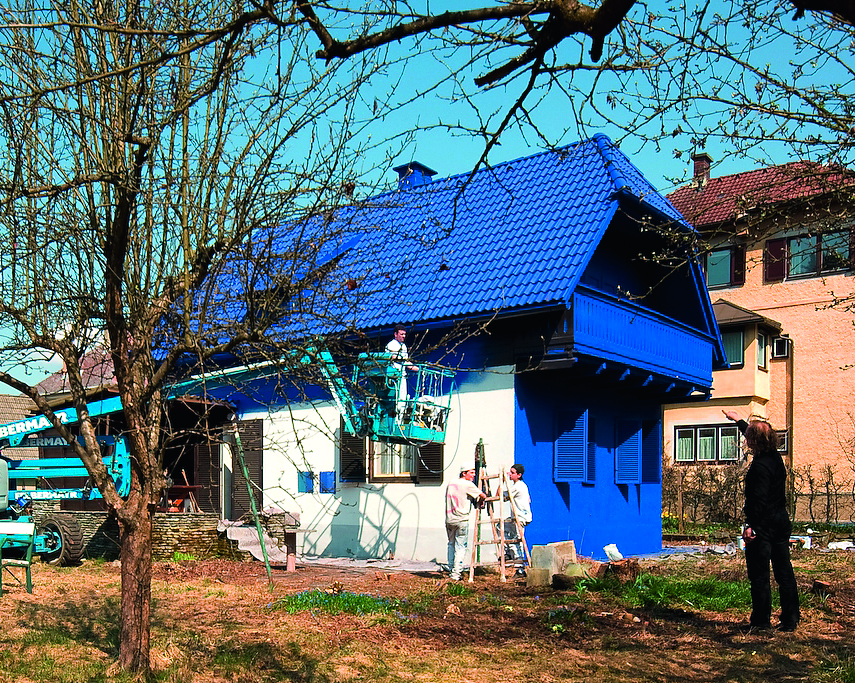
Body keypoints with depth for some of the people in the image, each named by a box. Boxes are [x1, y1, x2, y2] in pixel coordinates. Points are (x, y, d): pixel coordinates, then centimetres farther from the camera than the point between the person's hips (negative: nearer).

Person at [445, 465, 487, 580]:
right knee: (460, 546, -2)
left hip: (449, 519, 6)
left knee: (451, 544, 18)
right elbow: (483, 496, -5)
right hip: (461, 520, -6)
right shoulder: (468, 485, -7)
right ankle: (456, 573, -4)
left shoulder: (450, 484, 15)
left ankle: (451, 569, 21)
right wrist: (480, 501, 19)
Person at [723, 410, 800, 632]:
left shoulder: (760, 466, -20)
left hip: (763, 525, -9)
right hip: (781, 522, 9)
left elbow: (758, 499, -24)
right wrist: (738, 420, 37)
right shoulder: (775, 457, 6)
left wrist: (750, 526, -21)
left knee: (759, 575, 1)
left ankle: (761, 620, 8)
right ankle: (791, 619, 17)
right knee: (784, 572, 12)